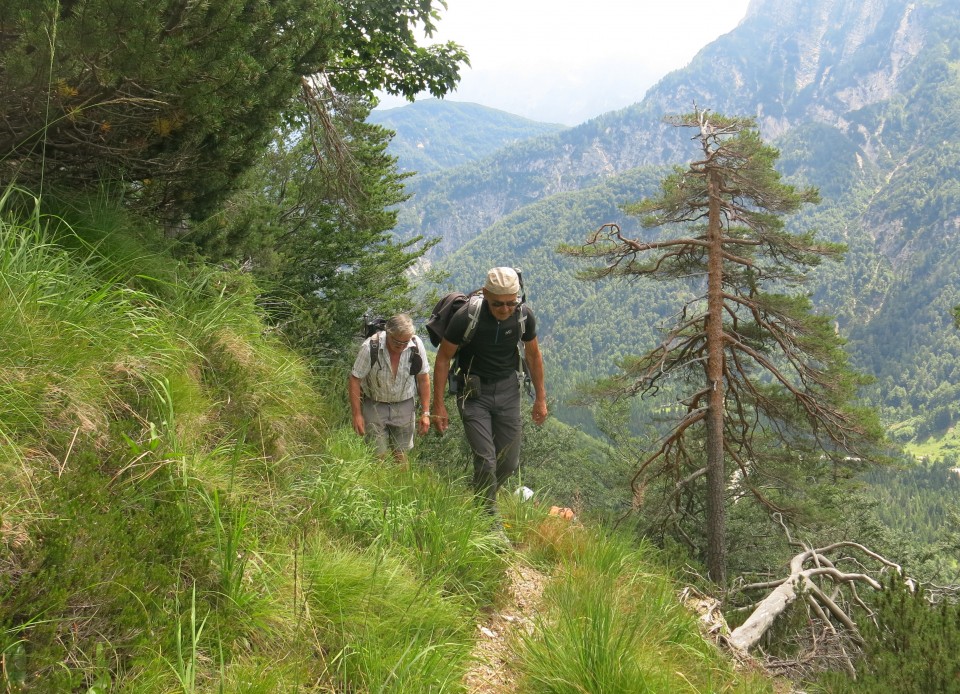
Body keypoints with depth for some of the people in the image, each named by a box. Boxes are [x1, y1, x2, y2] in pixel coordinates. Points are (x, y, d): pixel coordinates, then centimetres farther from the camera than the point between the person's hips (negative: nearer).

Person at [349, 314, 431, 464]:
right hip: (374, 405, -2)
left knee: (400, 455, 8)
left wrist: (426, 413, -2)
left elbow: (423, 378, -3)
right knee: (378, 456, 1)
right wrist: (357, 415, -13)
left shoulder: (416, 345, -16)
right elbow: (355, 379, -13)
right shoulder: (370, 347, -23)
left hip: (404, 405, 2)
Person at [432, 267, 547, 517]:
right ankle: (489, 517, 8)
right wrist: (438, 405, -9)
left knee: (509, 462, 5)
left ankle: (485, 497, 34)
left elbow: (533, 355, 5)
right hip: (474, 391, -3)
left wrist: (540, 398, 10)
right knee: (485, 460, -11)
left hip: (507, 389, 3)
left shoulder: (524, 316, -13)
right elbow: (443, 358, -11)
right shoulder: (466, 317, -23)